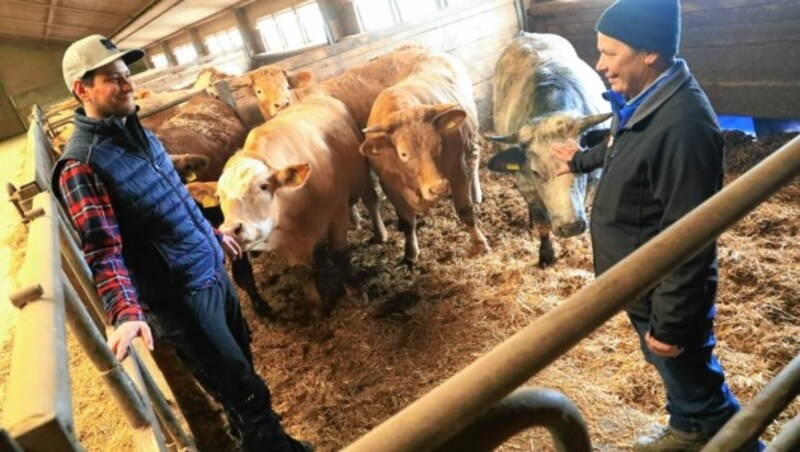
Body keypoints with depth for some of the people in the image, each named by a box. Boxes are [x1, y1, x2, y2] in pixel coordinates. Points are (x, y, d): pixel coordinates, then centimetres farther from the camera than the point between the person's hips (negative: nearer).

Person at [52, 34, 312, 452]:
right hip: (180, 295, -8)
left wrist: (213, 234, 26)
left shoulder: (139, 133, 6)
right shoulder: (81, 164, -20)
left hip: (213, 270, 9)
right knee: (241, 386, 5)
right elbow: (103, 253, -25)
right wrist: (126, 313, -38)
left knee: (240, 355, 26)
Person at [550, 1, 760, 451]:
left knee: (692, 377, 13)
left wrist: (670, 322, -22)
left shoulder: (682, 125, -33)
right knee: (676, 372, 29)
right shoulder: (646, 99, -2)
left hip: (664, 293, -9)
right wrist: (582, 159, 39)